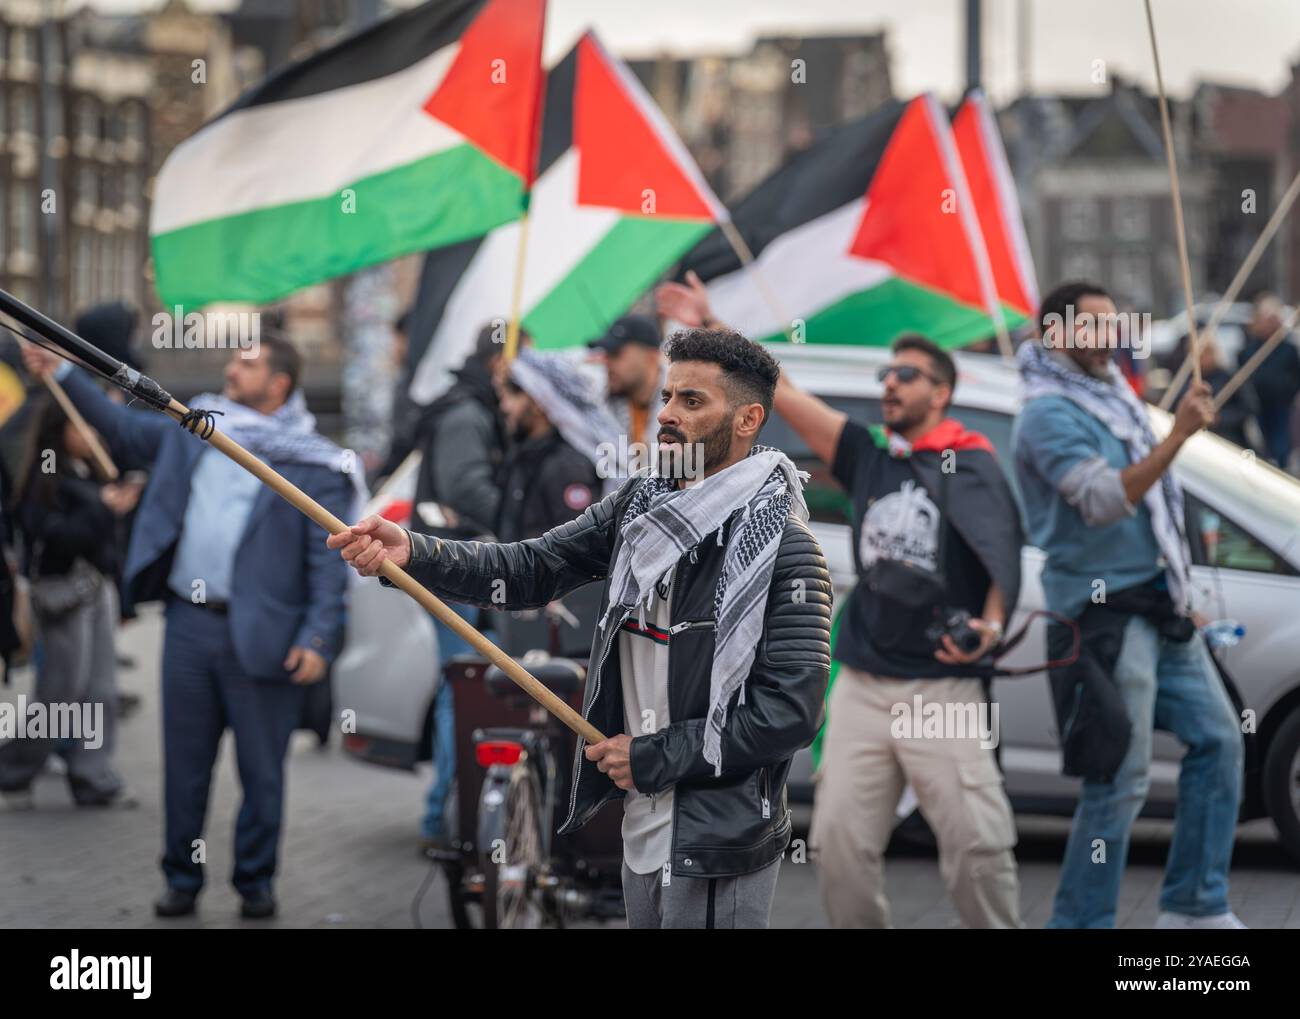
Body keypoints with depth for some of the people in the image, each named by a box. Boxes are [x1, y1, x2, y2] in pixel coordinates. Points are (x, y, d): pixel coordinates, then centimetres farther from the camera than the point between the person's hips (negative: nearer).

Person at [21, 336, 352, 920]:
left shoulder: (316, 467, -3)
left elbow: (328, 561, -6)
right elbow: (123, 427, 21)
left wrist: (318, 638, -13)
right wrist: (63, 376, 13)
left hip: (260, 637, -4)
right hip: (189, 624, 5)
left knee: (260, 770, 3)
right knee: (184, 762, 10)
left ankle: (255, 882, 17)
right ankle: (182, 878, 20)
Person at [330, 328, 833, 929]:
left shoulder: (782, 546, -15)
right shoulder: (638, 505, 6)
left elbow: (792, 711, -19)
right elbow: (532, 570, -1)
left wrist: (653, 757, -14)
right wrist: (412, 554, -17)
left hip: (716, 854, -7)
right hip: (642, 830, 7)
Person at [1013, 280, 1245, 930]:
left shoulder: (1108, 395, 14)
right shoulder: (1050, 415, -15)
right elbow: (1104, 500, -27)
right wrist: (1178, 436, -33)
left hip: (1156, 606, 10)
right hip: (1107, 613, -9)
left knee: (1217, 738, 10)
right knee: (1120, 781, -10)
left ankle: (1196, 906, 16)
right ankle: (1080, 922, -2)